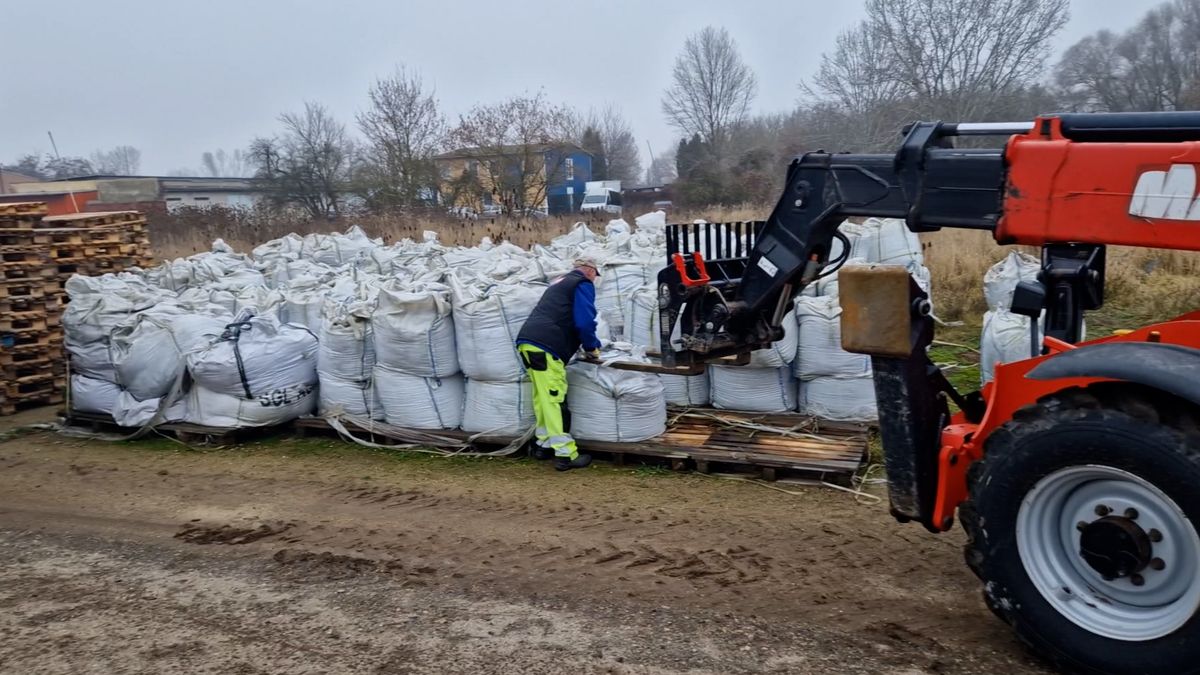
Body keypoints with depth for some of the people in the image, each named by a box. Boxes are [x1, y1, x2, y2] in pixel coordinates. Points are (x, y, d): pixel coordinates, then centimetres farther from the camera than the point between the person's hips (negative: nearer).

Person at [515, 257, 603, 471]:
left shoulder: (560, 282, 30)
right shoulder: (583, 284, 2)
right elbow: (584, 322, -10)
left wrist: (583, 345, 36)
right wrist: (592, 348, 5)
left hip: (526, 341, 9)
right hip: (546, 347, -9)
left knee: (543, 397, 18)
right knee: (555, 400, -8)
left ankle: (544, 444, 26)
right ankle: (566, 454, -6)